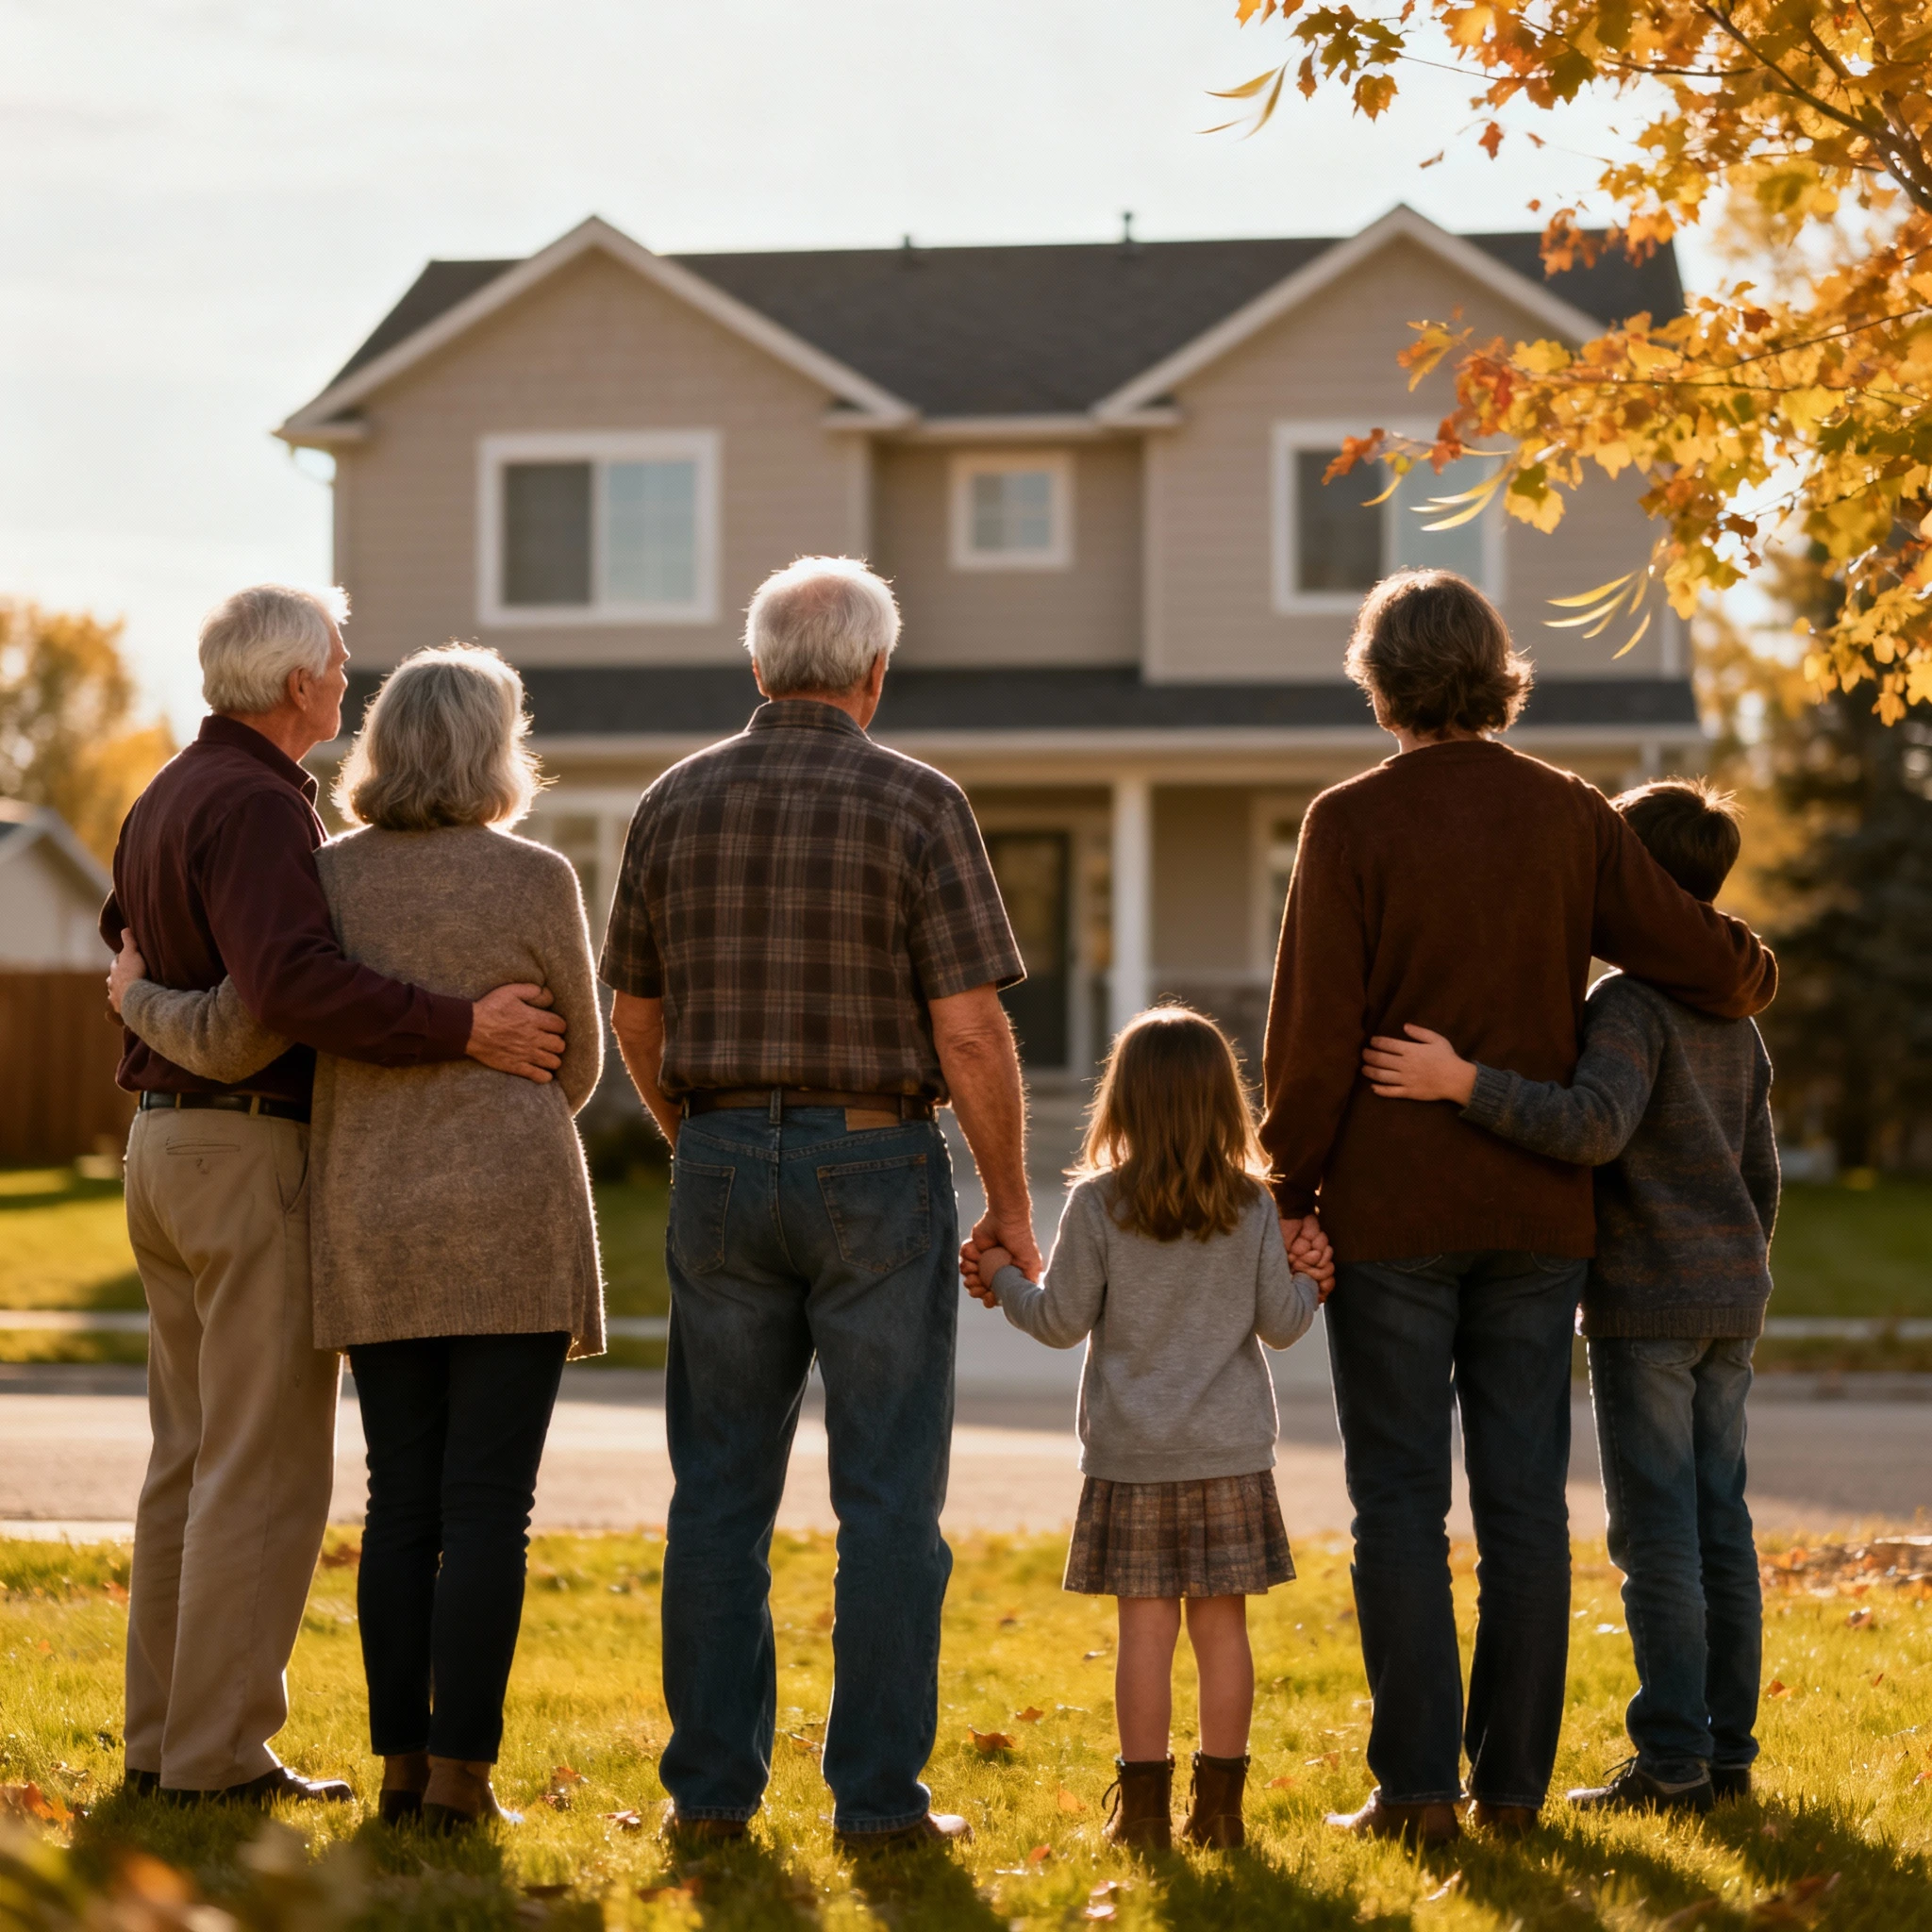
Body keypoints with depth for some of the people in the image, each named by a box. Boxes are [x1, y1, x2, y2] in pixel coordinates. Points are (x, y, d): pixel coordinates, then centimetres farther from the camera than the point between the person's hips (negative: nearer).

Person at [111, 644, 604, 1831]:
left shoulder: (325, 880, 1)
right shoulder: (537, 883, -6)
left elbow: (233, 1041, -5)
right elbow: (575, 1062, 4)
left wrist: (143, 1006, 16)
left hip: (379, 1240, 4)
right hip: (514, 1235, -3)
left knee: (405, 1502, 10)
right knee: (489, 1508, -2)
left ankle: (404, 1764, 9)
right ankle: (460, 1775, -4)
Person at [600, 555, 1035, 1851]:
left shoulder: (678, 804, 3)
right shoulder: (918, 806, -9)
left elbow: (637, 1019, 11)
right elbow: (971, 1031, -13)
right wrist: (1013, 1201, -2)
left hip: (726, 1170, 4)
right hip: (876, 1175, -3)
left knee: (723, 1492, 8)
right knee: (889, 1499, 2)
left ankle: (713, 1789, 7)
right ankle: (879, 1797, 1)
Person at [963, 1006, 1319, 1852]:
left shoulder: (1097, 1203, -7)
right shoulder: (1252, 1205, -1)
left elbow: (1063, 1321, -4)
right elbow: (1280, 1322, 3)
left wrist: (1005, 1279, 14)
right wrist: (1312, 1284, 24)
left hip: (1131, 1457, -1)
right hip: (1231, 1456, 2)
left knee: (1146, 1629, 1)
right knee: (1221, 1625, 5)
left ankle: (1144, 1807, 2)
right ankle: (1219, 1805, 8)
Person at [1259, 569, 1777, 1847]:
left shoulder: (1353, 823, -7)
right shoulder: (1571, 816, 3)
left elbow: (1315, 1033, -9)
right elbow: (1696, 953, 2)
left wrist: (1289, 1192, -2)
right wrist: (1752, 975, 25)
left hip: (1391, 1212, -3)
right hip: (1537, 1212, 3)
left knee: (1401, 1502, 1)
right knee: (1525, 1502, 6)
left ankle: (1417, 1784, -1)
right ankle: (1515, 1783, 8)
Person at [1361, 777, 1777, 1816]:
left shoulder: (1627, 1004, -13)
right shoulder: (1732, 1018, 13)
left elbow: (1594, 1124, -31)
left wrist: (1465, 1083, -34)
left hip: (1646, 1299, -8)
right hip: (1730, 1298, 8)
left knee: (1655, 1534, -5)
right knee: (1720, 1527, 10)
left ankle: (1672, 1760, -4)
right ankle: (1727, 1751, 12)